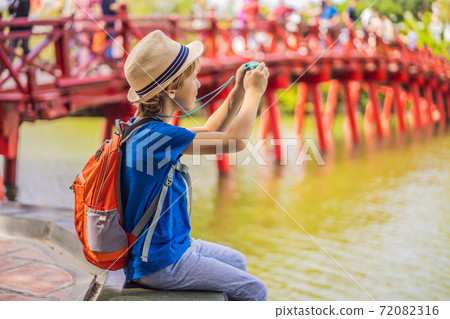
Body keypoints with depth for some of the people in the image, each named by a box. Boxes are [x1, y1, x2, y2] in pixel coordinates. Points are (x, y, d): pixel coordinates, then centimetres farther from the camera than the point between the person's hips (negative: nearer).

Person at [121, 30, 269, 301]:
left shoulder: (140, 127, 2)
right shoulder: (157, 136, -28)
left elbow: (209, 133, 14)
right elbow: (236, 139, -25)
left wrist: (240, 93, 5)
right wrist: (254, 92, -10)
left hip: (170, 244, 10)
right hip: (160, 264, -10)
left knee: (236, 261, 26)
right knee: (255, 291, 2)